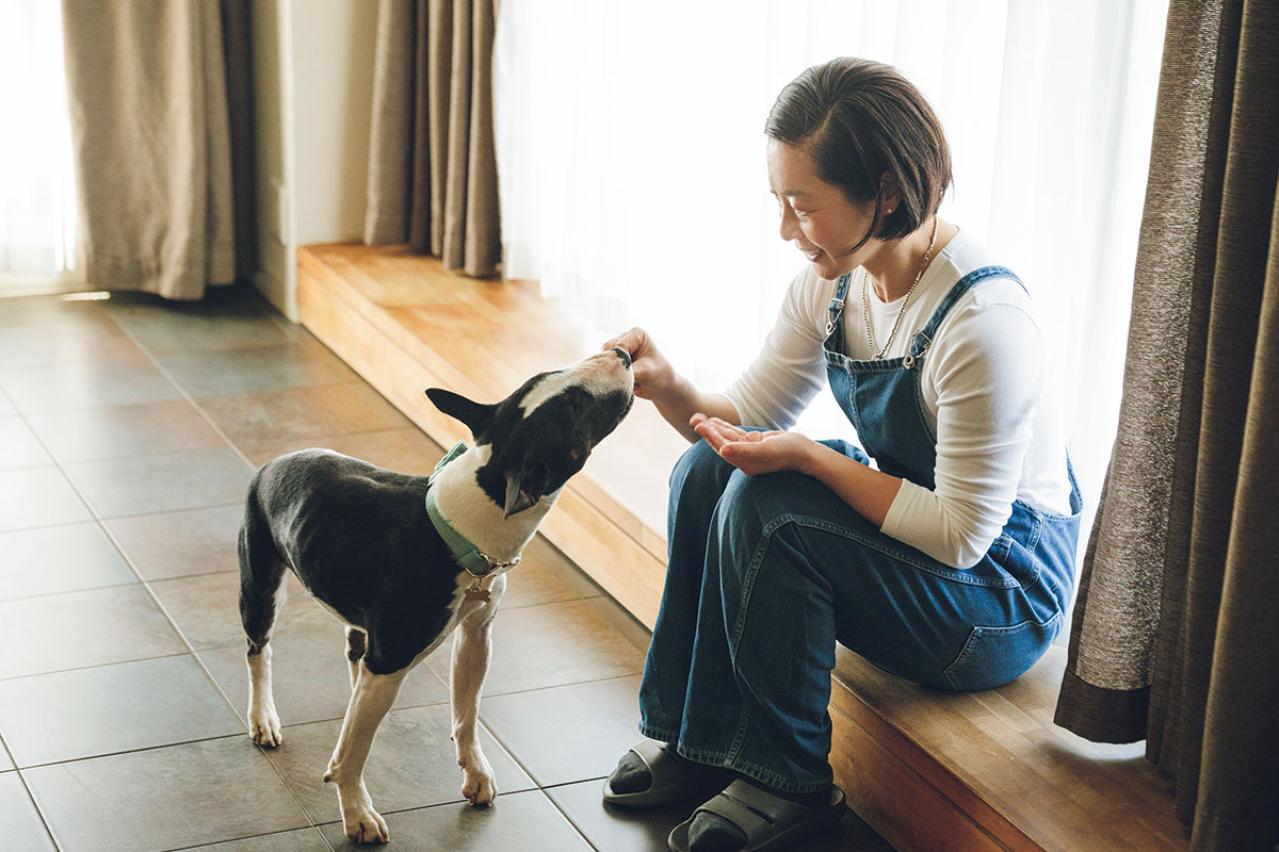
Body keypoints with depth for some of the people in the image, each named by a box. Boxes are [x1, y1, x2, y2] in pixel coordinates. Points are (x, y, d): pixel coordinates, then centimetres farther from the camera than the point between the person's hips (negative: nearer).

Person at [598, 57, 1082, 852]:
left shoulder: (983, 317, -29)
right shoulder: (832, 281, -4)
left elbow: (962, 532, -25)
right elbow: (748, 416, 4)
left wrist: (809, 457, -26)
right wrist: (669, 388, -17)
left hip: (1005, 591, -8)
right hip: (910, 527, 8)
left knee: (763, 506, -25)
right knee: (705, 474, -9)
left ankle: (790, 782, -9)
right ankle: (692, 740, 0)